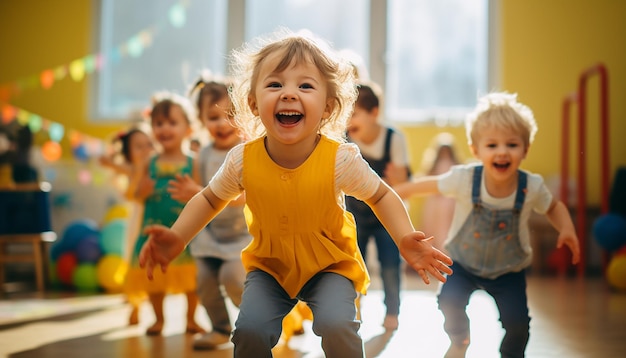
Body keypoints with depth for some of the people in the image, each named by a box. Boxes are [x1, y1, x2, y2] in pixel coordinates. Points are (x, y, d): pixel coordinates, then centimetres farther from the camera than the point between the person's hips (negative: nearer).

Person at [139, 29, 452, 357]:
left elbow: (381, 196, -5)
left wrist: (405, 239, -21)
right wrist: (177, 238, -13)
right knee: (249, 331, -17)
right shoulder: (243, 160, -17)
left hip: (329, 265, -1)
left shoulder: (341, 158, -22)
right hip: (269, 265, 2)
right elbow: (210, 199, 2)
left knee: (336, 327, -23)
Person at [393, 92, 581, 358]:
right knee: (449, 301, -19)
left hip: (509, 270, 0)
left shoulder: (532, 187, -20)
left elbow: (554, 207, 1)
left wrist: (567, 230, -16)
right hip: (464, 263, 0)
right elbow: (427, 185, -7)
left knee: (516, 320, -11)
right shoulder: (464, 179, -24)